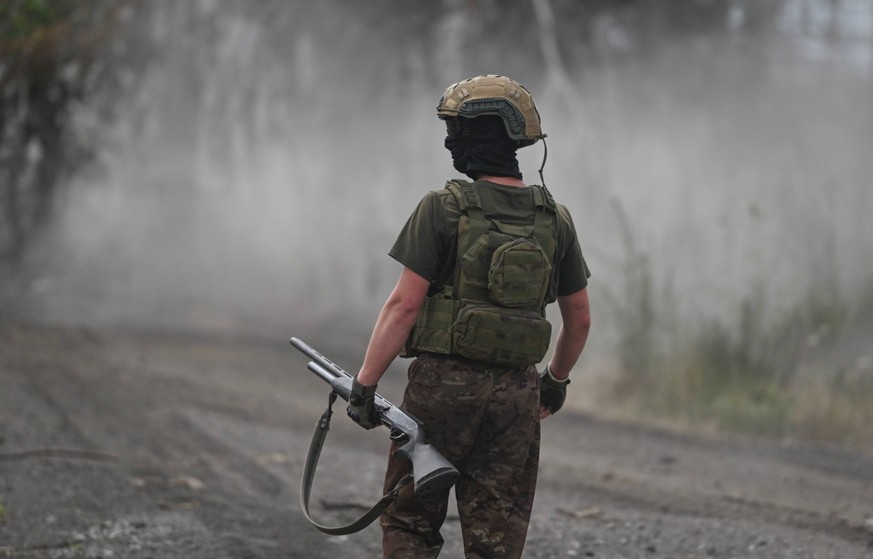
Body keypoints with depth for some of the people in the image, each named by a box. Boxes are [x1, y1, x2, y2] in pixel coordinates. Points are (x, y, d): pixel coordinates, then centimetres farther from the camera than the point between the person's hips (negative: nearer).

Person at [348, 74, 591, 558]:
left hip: (444, 383, -4)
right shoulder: (554, 220, 7)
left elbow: (404, 304, -11)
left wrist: (364, 382, -6)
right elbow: (579, 318, 15)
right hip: (516, 393, 4)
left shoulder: (444, 209, -8)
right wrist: (557, 380, 30)